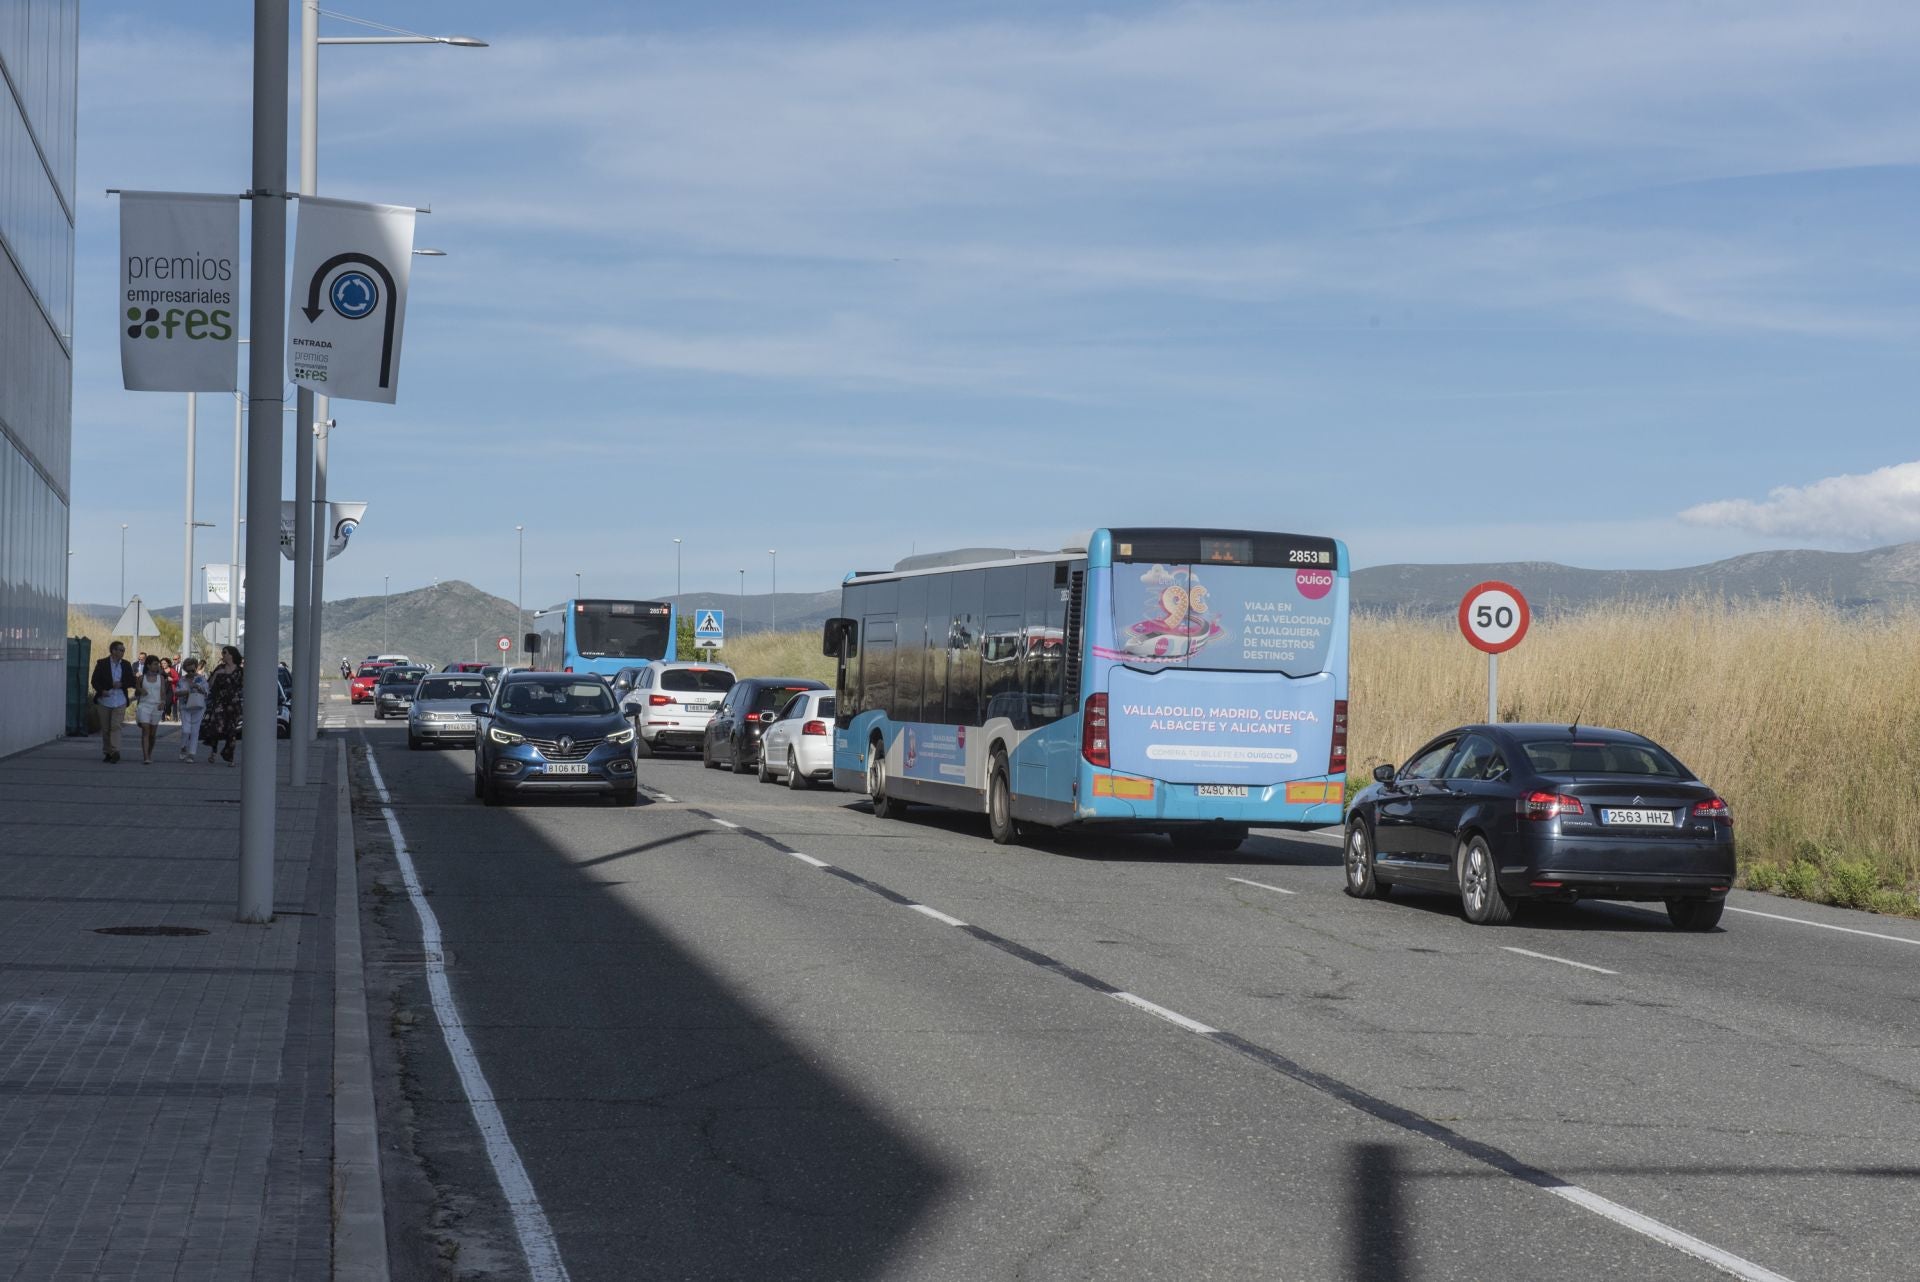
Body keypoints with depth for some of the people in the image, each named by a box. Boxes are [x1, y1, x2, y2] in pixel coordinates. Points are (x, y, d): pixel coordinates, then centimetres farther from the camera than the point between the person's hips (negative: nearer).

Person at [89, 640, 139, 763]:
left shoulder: (126, 665, 6)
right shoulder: (102, 664, -1)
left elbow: (131, 681, 7)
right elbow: (95, 680, -2)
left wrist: (121, 684, -12)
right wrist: (102, 690, -20)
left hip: (119, 701, 0)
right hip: (104, 701, 0)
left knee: (116, 726, -13)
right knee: (105, 729, 7)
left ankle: (115, 752, -19)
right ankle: (107, 752, 17)